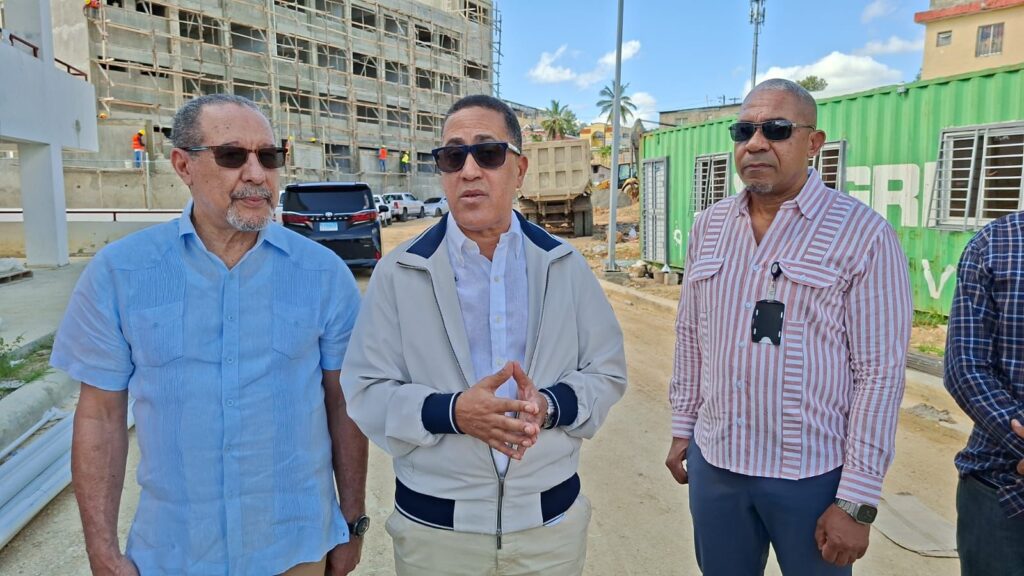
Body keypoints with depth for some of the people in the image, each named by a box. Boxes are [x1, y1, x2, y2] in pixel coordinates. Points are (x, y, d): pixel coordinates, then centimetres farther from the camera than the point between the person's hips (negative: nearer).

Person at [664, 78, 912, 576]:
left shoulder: (864, 235, -11)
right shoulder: (708, 226, 3)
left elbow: (880, 371, -12)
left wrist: (857, 501, -11)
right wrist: (682, 427, 10)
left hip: (813, 474, -4)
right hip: (714, 463, 4)